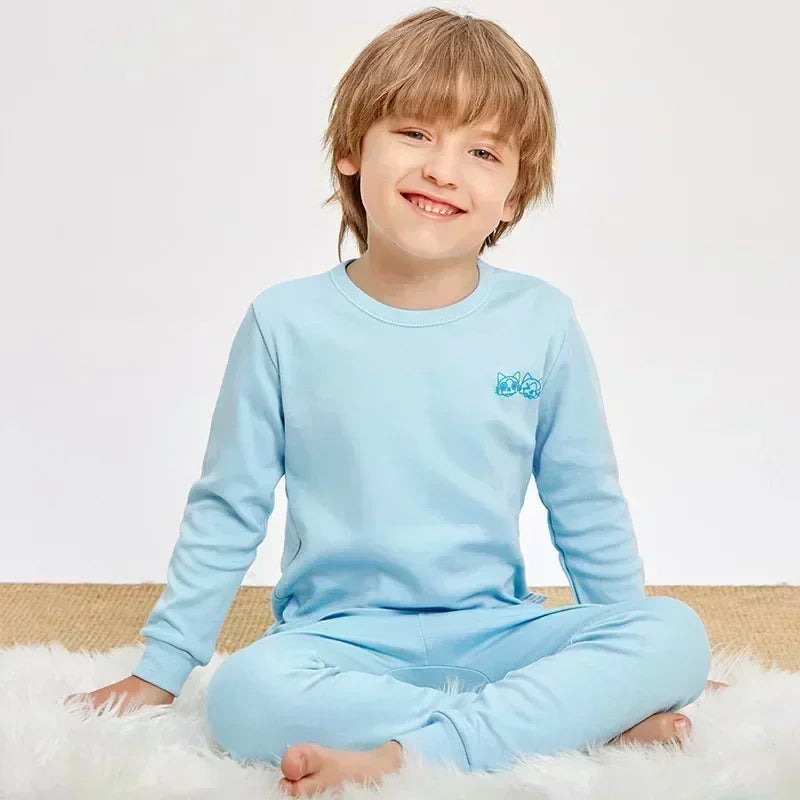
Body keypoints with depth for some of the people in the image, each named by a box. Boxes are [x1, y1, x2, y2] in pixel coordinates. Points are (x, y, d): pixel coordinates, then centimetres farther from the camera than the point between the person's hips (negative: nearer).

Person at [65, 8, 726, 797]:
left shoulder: (541, 321, -2)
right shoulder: (287, 323, -4)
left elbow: (587, 509, 8)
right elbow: (225, 512, 4)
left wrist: (635, 665, 12)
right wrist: (157, 672, 6)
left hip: (494, 631, 2)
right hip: (340, 638, -1)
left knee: (678, 634, -22)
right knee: (243, 696, -34)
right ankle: (590, 724, -25)